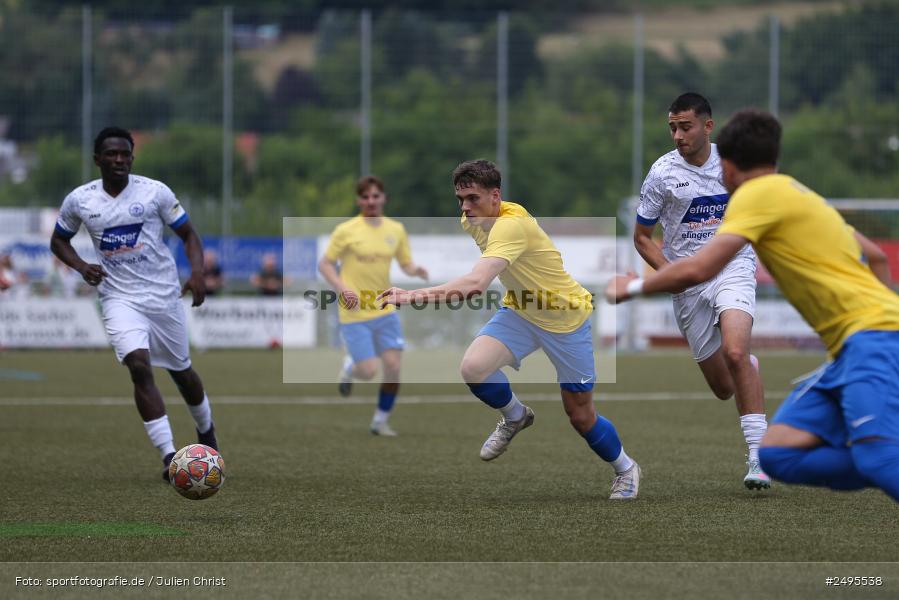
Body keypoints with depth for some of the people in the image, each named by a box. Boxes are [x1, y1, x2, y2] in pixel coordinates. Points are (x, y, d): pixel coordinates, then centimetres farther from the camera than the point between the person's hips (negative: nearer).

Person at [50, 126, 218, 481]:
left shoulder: (155, 192, -6)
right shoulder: (79, 200, -1)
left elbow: (188, 235, 2)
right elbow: (58, 241, 15)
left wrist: (197, 273, -15)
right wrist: (82, 267, -5)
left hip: (164, 294, 1)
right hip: (119, 298, 0)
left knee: (181, 371, 14)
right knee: (140, 367, -22)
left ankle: (206, 431, 44)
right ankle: (169, 456, -22)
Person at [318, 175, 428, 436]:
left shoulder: (396, 230, 7)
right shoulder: (346, 231, -6)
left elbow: (406, 264, 15)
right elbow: (325, 264, -2)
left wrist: (416, 270, -9)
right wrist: (342, 288, -18)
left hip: (385, 310, 4)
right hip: (354, 314, -4)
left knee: (394, 367, -5)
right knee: (369, 371, -10)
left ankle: (381, 421, 13)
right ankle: (350, 365, 28)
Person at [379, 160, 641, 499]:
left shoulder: (512, 225, -35)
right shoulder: (473, 220, -8)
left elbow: (476, 284, -49)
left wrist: (413, 296, -53)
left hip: (565, 318, -6)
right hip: (520, 310, 6)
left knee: (581, 416, 3)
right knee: (473, 368, -22)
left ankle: (625, 469, 33)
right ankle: (515, 417, 8)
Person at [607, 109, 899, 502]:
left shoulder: (757, 193, -3)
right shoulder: (798, 196, 25)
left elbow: (697, 269, -12)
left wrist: (634, 286, 3)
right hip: (851, 347, 9)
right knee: (777, 454, -2)